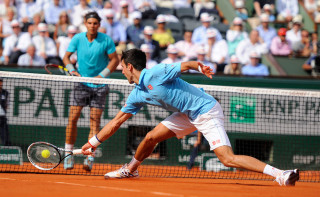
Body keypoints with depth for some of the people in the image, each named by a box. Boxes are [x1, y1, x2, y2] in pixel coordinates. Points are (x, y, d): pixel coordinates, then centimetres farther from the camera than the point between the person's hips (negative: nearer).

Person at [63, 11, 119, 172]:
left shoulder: (106, 40, -7)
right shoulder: (78, 39, -2)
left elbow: (114, 60, -2)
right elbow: (66, 57, 7)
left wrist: (102, 75, -13)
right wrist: (72, 70, -12)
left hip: (99, 86, -1)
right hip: (82, 84, 1)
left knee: (95, 120, -6)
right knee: (72, 118, -6)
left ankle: (90, 157, -5)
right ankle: (69, 154, 6)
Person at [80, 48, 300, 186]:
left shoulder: (156, 74, -17)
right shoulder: (137, 95, 9)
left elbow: (185, 65, -21)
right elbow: (116, 121, 17)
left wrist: (200, 67, -43)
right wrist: (94, 141, 18)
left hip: (206, 110, -9)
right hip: (188, 115, 9)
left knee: (228, 158, -22)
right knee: (151, 137, 9)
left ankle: (281, 174, -30)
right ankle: (130, 169, 37)